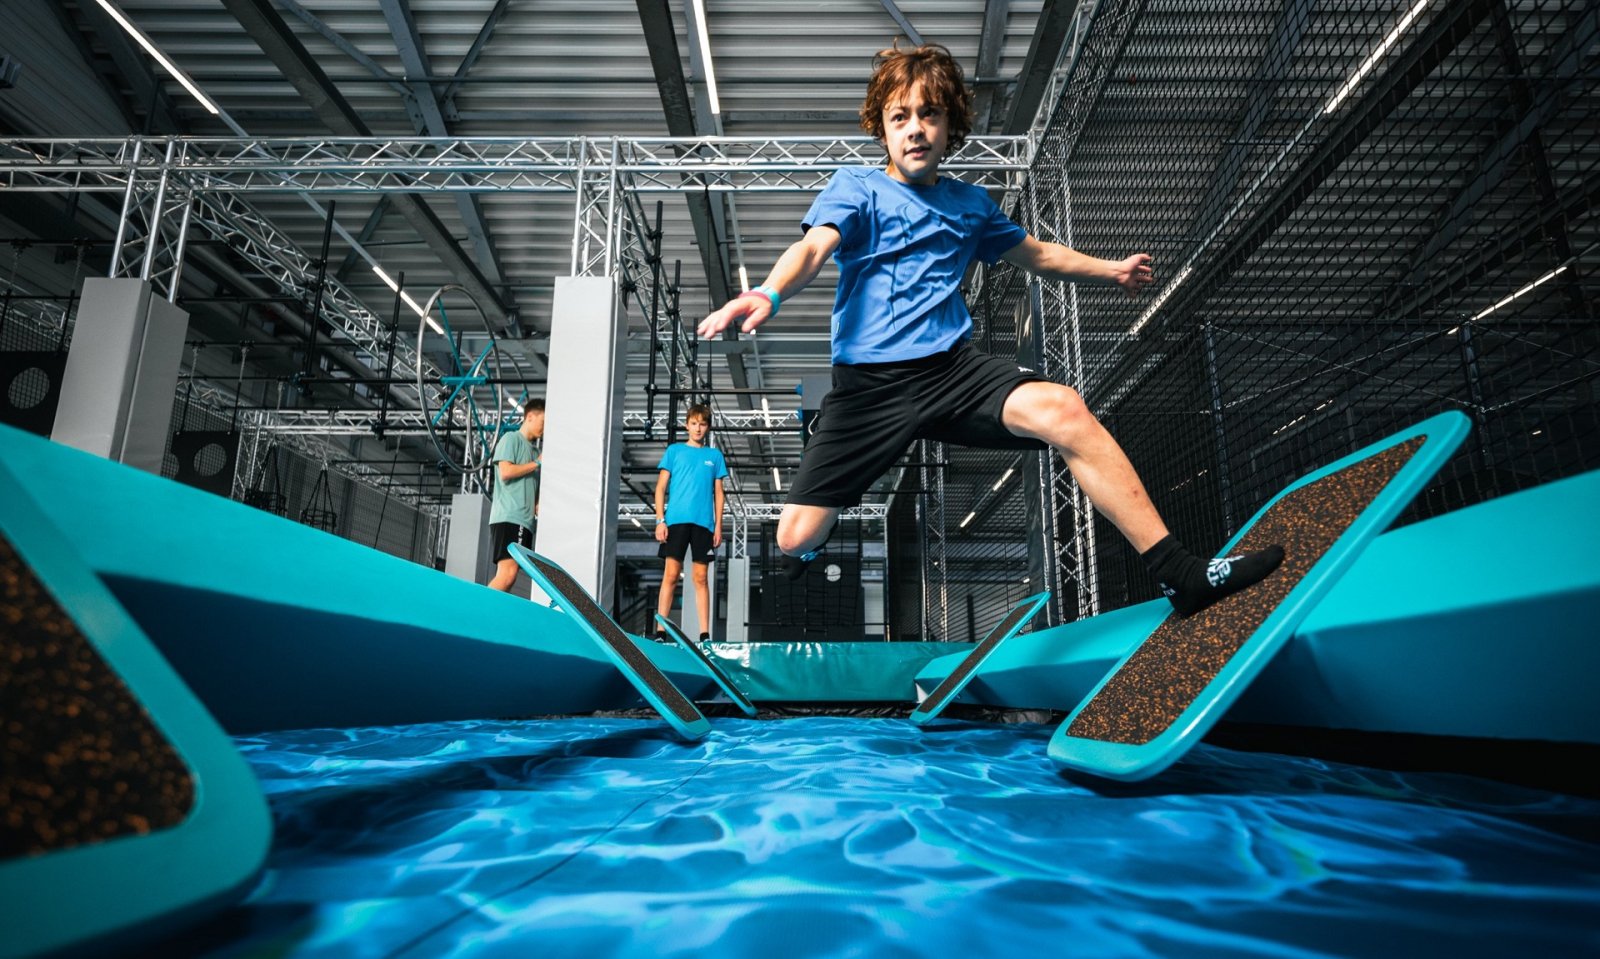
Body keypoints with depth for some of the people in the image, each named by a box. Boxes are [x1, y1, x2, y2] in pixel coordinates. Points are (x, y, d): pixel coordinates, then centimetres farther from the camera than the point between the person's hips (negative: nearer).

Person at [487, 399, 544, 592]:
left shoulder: (535, 449, 24)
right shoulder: (511, 439, 3)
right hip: (508, 517, -8)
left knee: (507, 576, 1)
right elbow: (505, 472, -12)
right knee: (507, 574, -19)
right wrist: (537, 463, -4)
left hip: (525, 520, 8)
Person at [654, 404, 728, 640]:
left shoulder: (715, 455, 14)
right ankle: (660, 632, -3)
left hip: (703, 522, 1)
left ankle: (705, 635, 3)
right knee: (671, 575, -5)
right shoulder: (674, 450, 10)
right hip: (676, 520, -1)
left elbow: (718, 493, 13)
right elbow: (661, 487, 7)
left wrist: (718, 526, 4)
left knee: (701, 578, 2)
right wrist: (660, 520, -4)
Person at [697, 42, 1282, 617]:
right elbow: (813, 248, -15)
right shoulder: (855, 188, 5)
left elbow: (1037, 255, 34)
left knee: (1063, 409, -27)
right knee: (796, 535, -10)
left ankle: (1180, 575, -18)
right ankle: (809, 555, 32)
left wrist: (1111, 270, 36)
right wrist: (767, 294, -36)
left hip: (953, 370, 3)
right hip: (867, 385, -2)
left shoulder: (970, 203, 19)